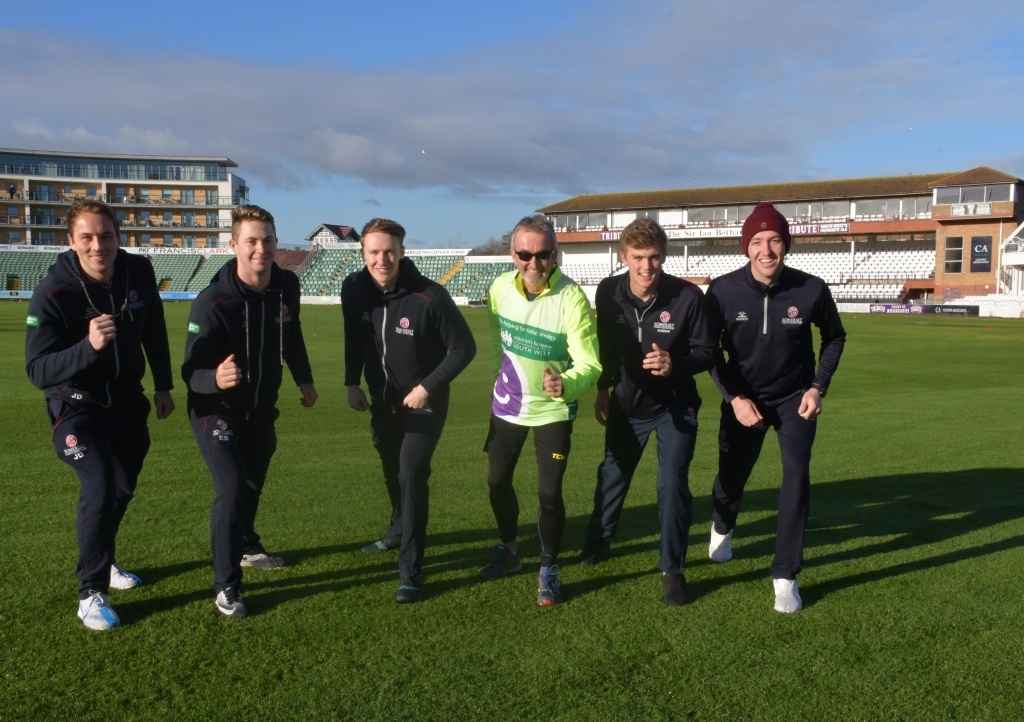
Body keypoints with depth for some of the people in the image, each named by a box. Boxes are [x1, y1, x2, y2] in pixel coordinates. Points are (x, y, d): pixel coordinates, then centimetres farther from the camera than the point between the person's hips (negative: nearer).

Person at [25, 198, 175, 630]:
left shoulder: (139, 272, -11)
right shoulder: (51, 294, -24)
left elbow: (154, 331, 7)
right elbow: (38, 372, -29)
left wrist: (163, 386, 12)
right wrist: (89, 346, -45)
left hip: (127, 400, 6)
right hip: (77, 406, -5)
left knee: (124, 486, 17)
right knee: (100, 487, -20)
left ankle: (101, 561, 43)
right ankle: (91, 592, -2)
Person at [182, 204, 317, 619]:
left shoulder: (287, 286, -10)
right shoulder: (212, 301, -28)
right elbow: (191, 371, -29)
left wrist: (304, 380, 18)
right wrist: (215, 378, -50)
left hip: (262, 409, 6)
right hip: (216, 412, -6)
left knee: (254, 484, 22)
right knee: (232, 489, -17)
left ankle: (247, 547, 49)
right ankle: (227, 586, -1)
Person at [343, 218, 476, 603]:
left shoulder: (430, 296, -26)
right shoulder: (354, 289, -12)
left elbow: (464, 348, -17)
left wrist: (427, 387, -20)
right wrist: (352, 383, 3)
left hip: (423, 402, -5)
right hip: (382, 399, 5)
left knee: (411, 476, -15)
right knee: (392, 472, 22)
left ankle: (411, 573, -5)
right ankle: (399, 532, 49)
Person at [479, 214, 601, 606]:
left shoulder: (571, 297, -24)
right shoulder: (499, 288, -9)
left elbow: (590, 363, -27)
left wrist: (566, 385, -48)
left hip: (552, 409, -5)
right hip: (506, 403, 5)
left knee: (549, 493, -6)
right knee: (497, 482, 15)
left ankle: (549, 571, 19)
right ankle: (509, 551, 41)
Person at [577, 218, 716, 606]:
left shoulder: (688, 296, -23)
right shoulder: (609, 292, -13)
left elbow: (707, 353, -15)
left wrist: (675, 364, -33)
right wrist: (603, 388, 9)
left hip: (675, 406, -3)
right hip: (627, 402, 3)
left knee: (673, 483, -9)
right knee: (612, 475, 17)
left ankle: (673, 570, 10)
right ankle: (598, 542, 42)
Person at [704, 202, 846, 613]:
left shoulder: (811, 289, -19)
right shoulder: (723, 290, -20)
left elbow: (834, 337, 1)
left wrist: (818, 387, -8)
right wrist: (733, 397, -15)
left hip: (795, 397, 0)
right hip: (744, 398, 1)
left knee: (796, 475, -13)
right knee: (731, 474, 13)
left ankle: (785, 576, -1)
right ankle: (722, 528, 48)